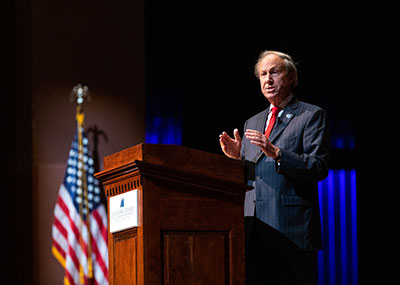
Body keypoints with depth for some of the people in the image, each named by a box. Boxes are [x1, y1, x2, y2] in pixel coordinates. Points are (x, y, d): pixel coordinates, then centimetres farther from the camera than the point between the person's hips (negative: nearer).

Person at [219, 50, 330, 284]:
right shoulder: (252, 123, 24)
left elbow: (319, 167, -8)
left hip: (292, 230, -6)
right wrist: (236, 157, 1)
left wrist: (276, 153, -20)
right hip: (255, 231, 6)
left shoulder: (312, 116, 4)